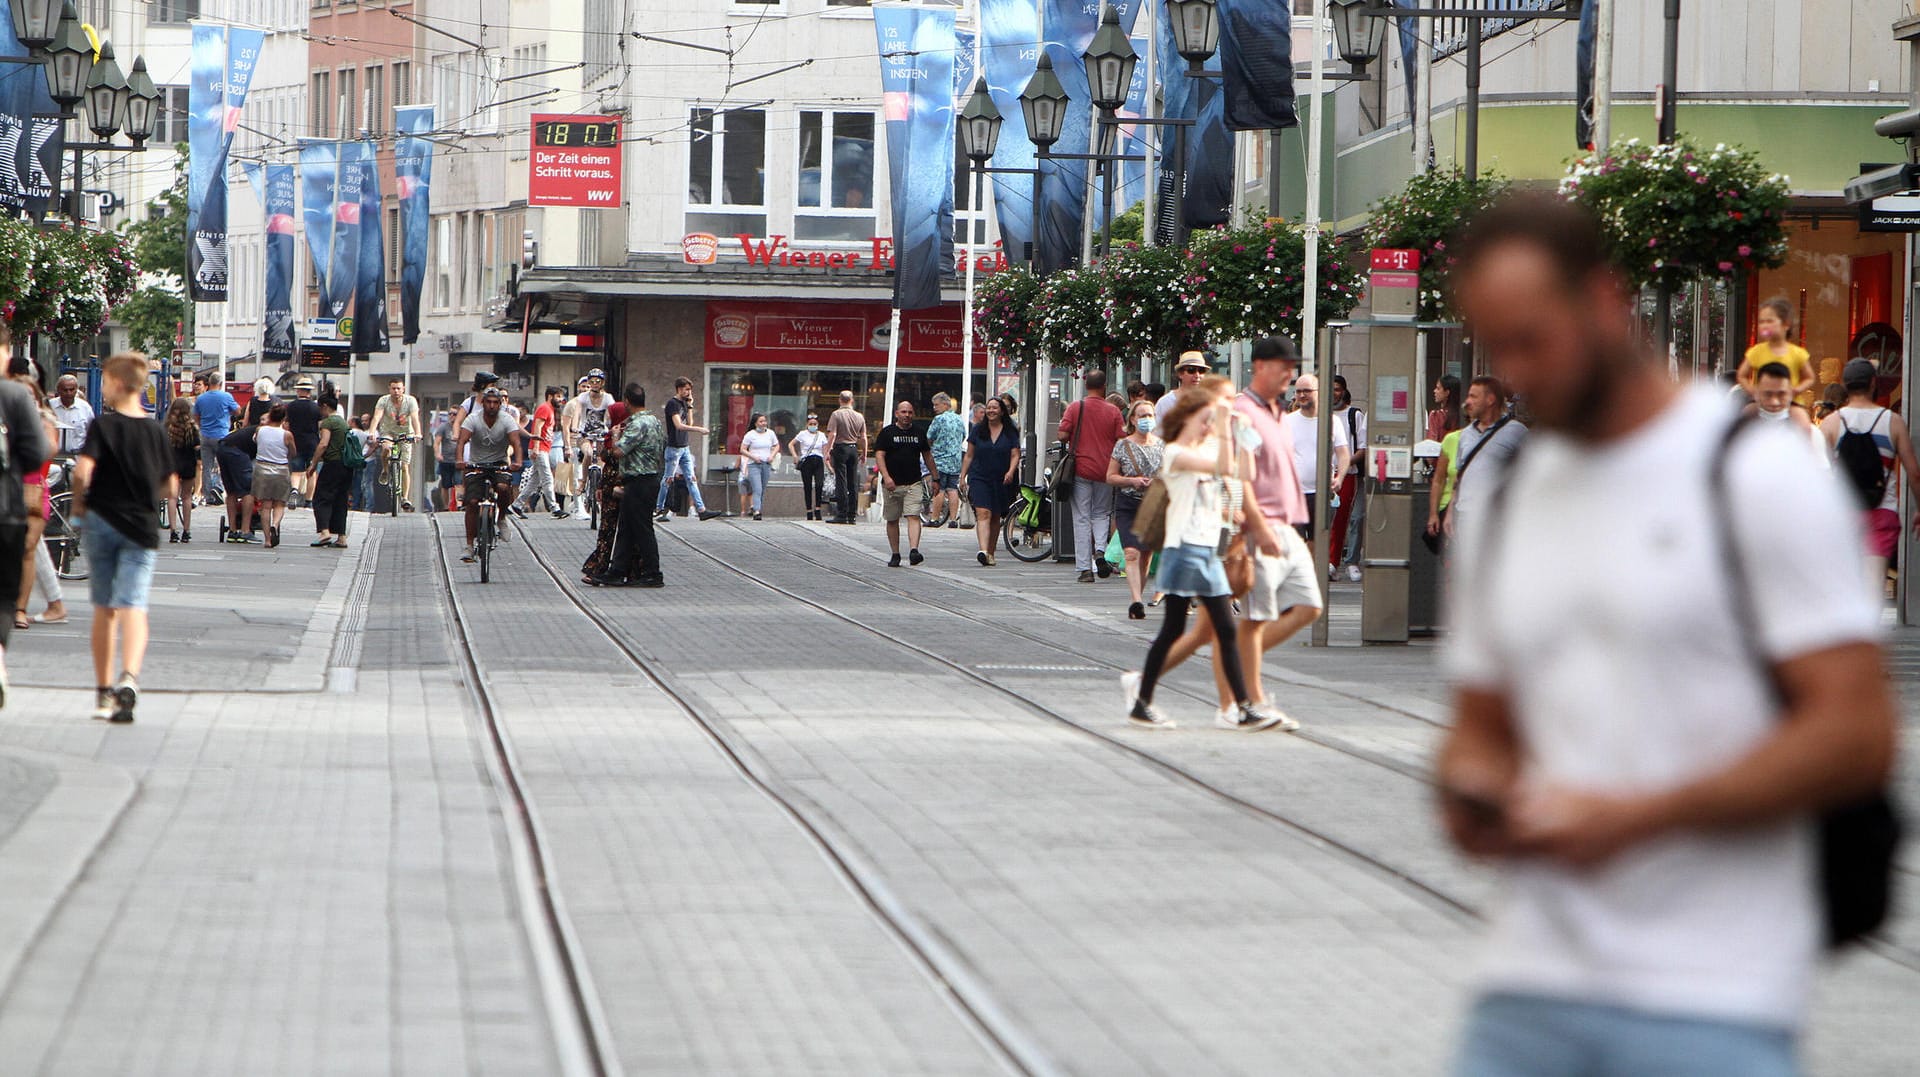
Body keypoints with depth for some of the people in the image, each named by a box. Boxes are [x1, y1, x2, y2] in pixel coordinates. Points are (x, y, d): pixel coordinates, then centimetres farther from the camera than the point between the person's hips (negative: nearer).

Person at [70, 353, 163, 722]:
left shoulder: (103, 425, -7)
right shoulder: (156, 431, 3)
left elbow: (82, 470, -20)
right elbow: (165, 483, 11)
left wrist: (79, 505, -3)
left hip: (101, 521, -1)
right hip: (141, 526, 1)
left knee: (104, 609, 11)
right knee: (133, 605, -7)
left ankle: (103, 691, 18)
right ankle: (129, 675, -32)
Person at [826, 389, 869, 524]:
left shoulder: (836, 415, -7)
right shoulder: (859, 416, 6)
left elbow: (832, 434, -15)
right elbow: (863, 438, 8)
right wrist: (864, 453, 18)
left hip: (840, 448, -4)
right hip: (854, 449, 4)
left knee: (841, 482, -4)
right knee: (853, 483, 8)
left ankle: (842, 515, -7)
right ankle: (852, 514, 9)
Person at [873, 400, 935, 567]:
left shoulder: (919, 433, 12)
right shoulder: (887, 432, 2)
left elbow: (927, 456, 21)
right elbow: (879, 455, -6)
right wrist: (886, 477, -20)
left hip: (914, 483, 1)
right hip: (892, 484, -1)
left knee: (914, 516, -15)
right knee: (892, 520, 6)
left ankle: (914, 551, -26)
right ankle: (895, 555, 16)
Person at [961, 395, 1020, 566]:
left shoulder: (1010, 432, 3)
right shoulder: (977, 430, 5)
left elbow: (1015, 455, 2)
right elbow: (969, 456, 10)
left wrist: (1011, 471, -16)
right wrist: (962, 477, 6)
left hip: (1001, 481, 1)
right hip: (979, 478, -1)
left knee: (995, 517, 10)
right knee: (983, 513, -16)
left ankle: (990, 553, 21)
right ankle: (983, 551, -30)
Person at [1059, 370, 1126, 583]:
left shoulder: (1075, 407, -4)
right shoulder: (1113, 412, -1)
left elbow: (1063, 435, -9)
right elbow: (1122, 441, -4)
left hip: (1080, 468, -1)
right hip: (1104, 470, 1)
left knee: (1082, 519, 2)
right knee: (1102, 513, 18)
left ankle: (1085, 569, -1)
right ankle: (1100, 550, -7)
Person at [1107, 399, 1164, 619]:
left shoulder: (1161, 446, 7)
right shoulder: (1122, 446, 1)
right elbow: (1110, 477, 2)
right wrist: (1132, 481, -14)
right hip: (1127, 505, -3)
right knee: (1131, 553, -17)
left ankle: (1137, 600, 18)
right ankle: (1137, 601, -27)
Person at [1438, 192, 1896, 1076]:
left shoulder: (1757, 474, -4)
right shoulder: (1501, 501, 16)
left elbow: (1854, 737, -10)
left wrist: (1636, 815, -16)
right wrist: (1472, 792, -1)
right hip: (1528, 993, 6)